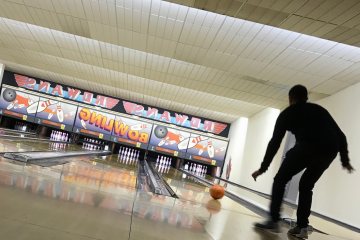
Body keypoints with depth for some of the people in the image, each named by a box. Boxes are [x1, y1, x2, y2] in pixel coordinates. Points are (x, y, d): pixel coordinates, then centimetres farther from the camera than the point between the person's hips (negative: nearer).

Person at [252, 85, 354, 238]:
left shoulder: (287, 113, 20)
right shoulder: (320, 110, 32)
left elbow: (275, 142, 15)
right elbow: (340, 135, 25)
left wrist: (263, 168, 20)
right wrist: (345, 160, 34)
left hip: (307, 147, -5)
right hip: (329, 150, 5)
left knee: (280, 181, 13)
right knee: (306, 186, 22)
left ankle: (273, 221, 10)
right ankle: (302, 227, 19)